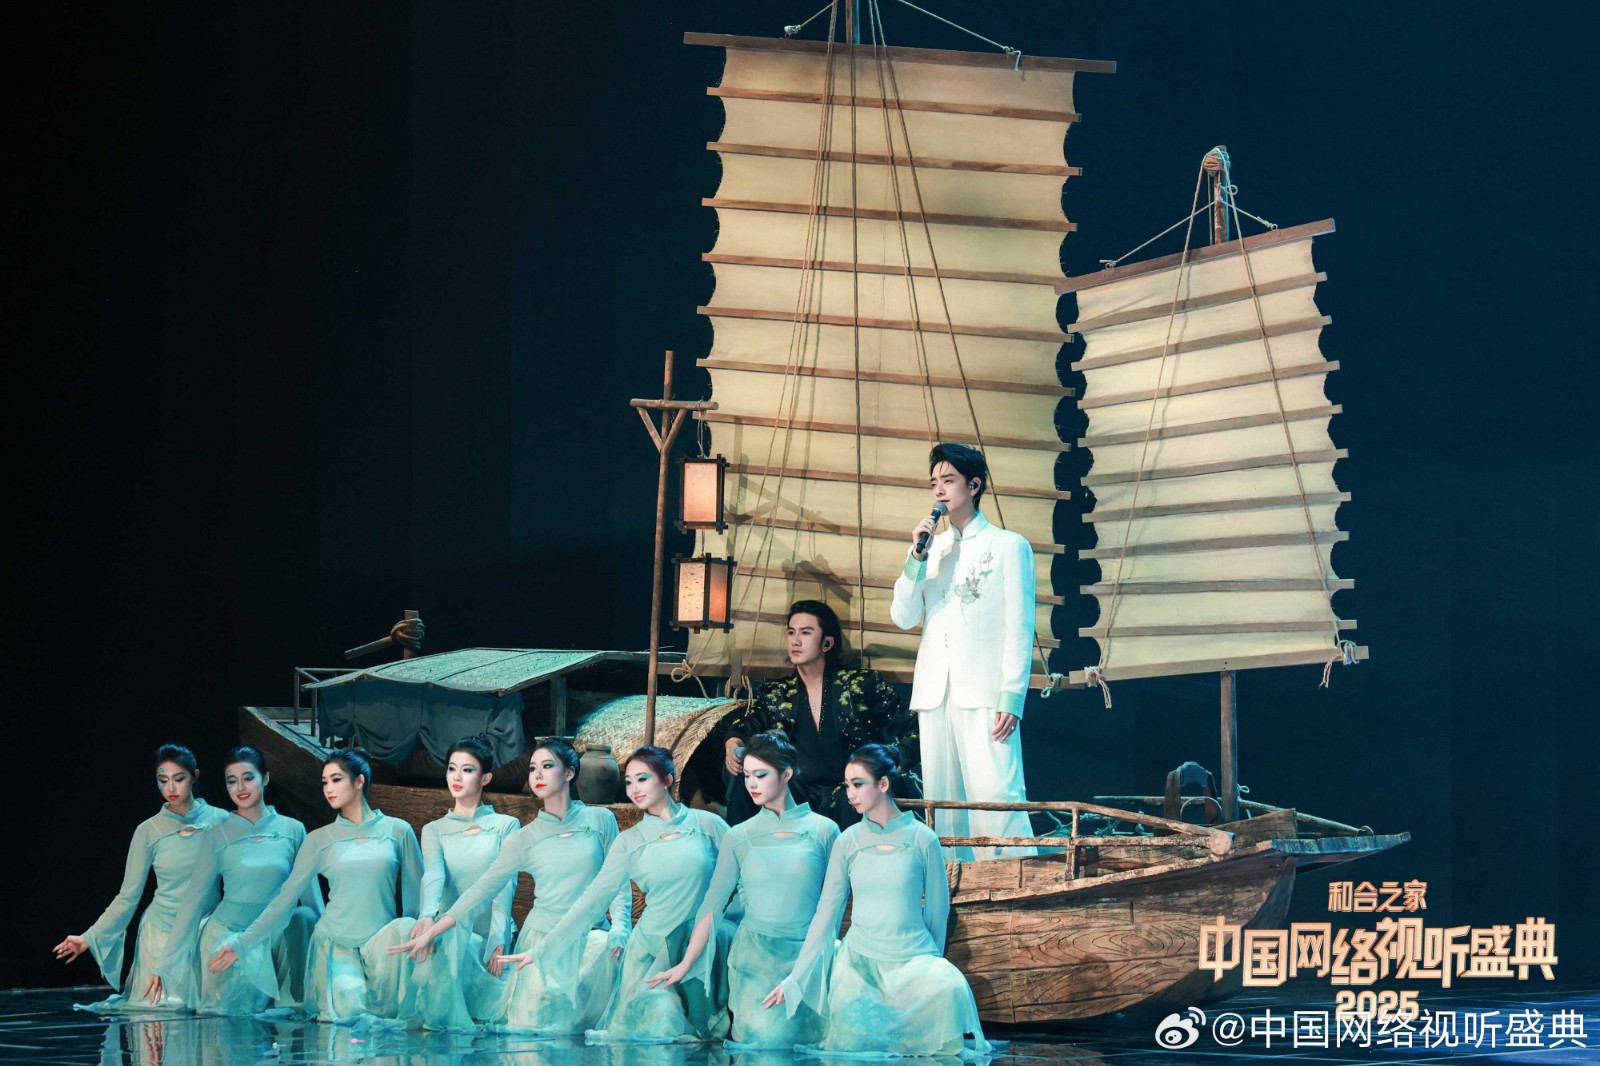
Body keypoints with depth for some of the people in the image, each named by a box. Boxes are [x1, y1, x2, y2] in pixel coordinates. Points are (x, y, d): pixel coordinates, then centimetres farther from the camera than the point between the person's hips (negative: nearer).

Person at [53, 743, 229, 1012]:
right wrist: (89, 938, -5)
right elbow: (128, 897, 2)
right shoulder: (148, 832, 0)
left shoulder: (220, 821, -2)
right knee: (160, 1009, -7)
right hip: (162, 932, -1)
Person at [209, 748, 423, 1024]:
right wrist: (242, 943, -1)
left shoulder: (398, 831, 4)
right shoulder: (319, 840, 6)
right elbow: (286, 898, 5)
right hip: (335, 943, -1)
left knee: (405, 928, -35)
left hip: (381, 939, 1)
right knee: (349, 1014, -28)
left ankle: (389, 1012, -11)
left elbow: (416, 896, 7)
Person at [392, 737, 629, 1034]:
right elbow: (481, 891, 1)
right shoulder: (525, 839, 3)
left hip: (590, 935, 0)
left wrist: (619, 929, -13)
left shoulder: (600, 820, 2)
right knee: (533, 1024, -18)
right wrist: (429, 933, -5)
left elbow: (620, 883, 4)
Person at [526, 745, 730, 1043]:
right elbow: (591, 902, 4)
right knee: (658, 1026, -14)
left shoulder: (707, 825, 0)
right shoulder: (629, 842, 5)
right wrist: (541, 949, -1)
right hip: (653, 949, 1)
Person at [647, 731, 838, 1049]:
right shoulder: (739, 837, 6)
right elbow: (712, 905, 5)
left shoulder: (823, 831, 2)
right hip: (754, 959, 0)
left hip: (807, 959, 0)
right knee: (762, 1042, -11)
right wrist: (685, 965, -1)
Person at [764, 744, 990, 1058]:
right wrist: (795, 979, 2)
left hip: (913, 960, -2)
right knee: (855, 1049, -17)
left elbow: (937, 909, 4)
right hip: (858, 961, 2)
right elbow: (825, 913, 4)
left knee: (948, 987, -33)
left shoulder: (922, 839, -4)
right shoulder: (848, 841, 2)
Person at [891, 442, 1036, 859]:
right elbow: (904, 617, 12)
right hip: (935, 694, 5)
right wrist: (917, 557, 0)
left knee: (996, 801, -17)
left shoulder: (1008, 546, 6)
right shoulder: (928, 548, 21)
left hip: (984, 695, -5)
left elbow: (1020, 628, 0)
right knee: (942, 804, 1)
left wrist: (1011, 698, -10)